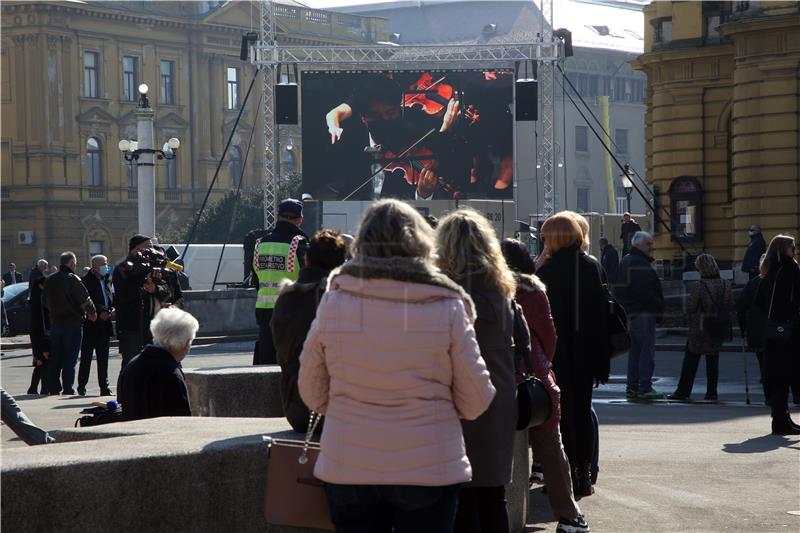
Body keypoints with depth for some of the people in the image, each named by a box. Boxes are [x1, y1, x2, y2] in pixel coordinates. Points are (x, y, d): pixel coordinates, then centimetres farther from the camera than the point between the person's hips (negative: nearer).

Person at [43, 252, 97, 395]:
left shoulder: (50, 281, 7)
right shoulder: (73, 279, -15)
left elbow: (46, 302, 16)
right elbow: (85, 300, -15)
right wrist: (92, 313, 1)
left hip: (55, 322, 6)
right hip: (73, 323, -6)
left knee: (55, 358, 12)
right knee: (70, 359, -3)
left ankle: (53, 388, 14)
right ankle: (67, 389, -4)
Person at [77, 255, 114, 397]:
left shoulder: (106, 281, 15)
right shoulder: (86, 281, -7)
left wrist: (111, 310, 2)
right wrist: (99, 312, -18)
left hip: (104, 325, 7)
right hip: (90, 325, -6)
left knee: (103, 358, 9)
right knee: (86, 358, -1)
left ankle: (104, 387, 12)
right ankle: (81, 387, 5)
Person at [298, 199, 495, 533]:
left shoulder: (334, 302, -5)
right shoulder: (447, 306, -8)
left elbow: (312, 393, 4)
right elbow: (475, 401, -4)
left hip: (347, 470, 1)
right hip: (429, 469, -1)